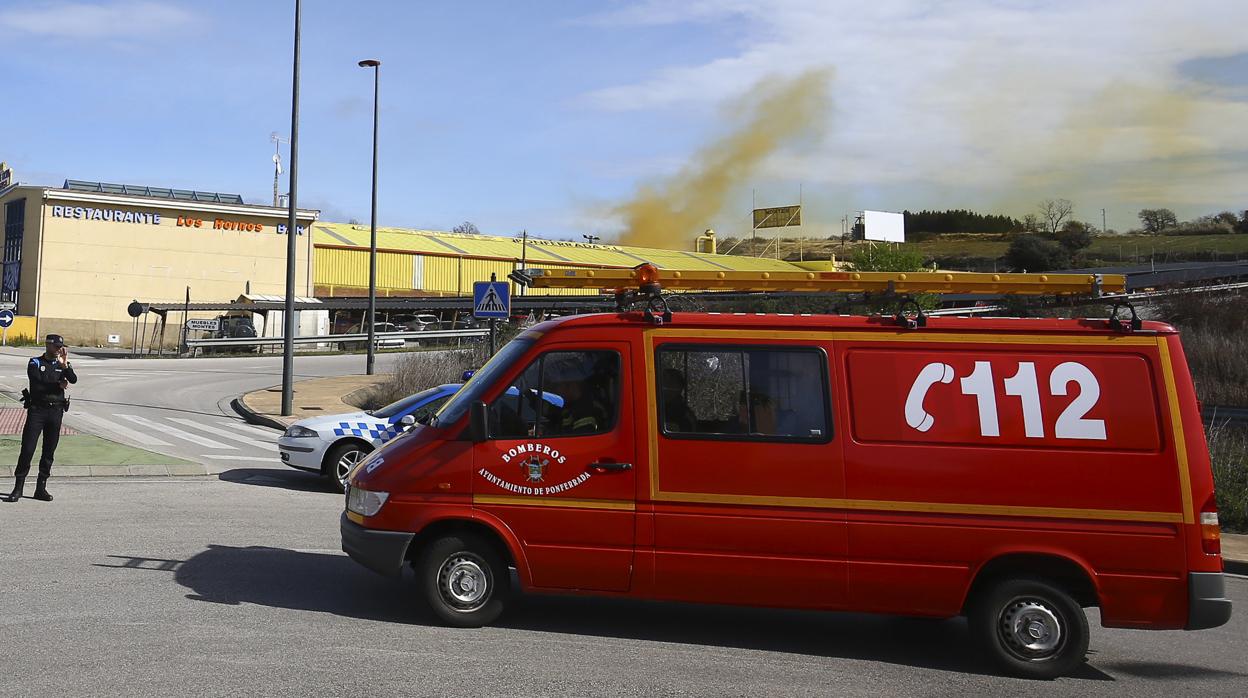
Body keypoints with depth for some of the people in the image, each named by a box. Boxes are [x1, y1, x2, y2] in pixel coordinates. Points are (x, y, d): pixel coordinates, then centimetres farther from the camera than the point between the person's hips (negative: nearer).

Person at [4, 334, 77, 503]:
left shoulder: (62, 365, 12)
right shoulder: (35, 363, 3)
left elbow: (73, 380, -7)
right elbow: (38, 383, -12)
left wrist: (65, 365, -22)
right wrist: (58, 385, -5)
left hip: (56, 411, 3)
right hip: (37, 410, -3)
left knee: (49, 451, 5)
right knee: (27, 449, -6)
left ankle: (41, 488, 12)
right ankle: (18, 488, -1)